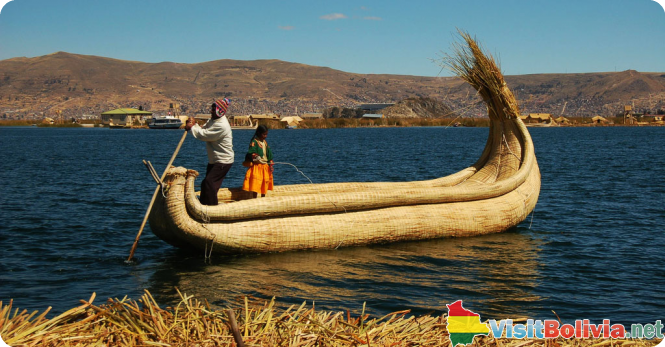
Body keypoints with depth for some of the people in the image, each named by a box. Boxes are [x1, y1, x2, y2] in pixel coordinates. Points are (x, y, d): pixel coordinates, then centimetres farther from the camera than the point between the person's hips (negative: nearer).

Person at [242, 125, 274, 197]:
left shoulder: (265, 142, 13)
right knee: (255, 186, -11)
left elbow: (269, 155, 17)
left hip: (265, 167, 7)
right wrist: (255, 157, -37)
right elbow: (250, 153, -19)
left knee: (264, 185, 13)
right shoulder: (254, 142, -10)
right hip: (257, 166, -7)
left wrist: (270, 165, 12)